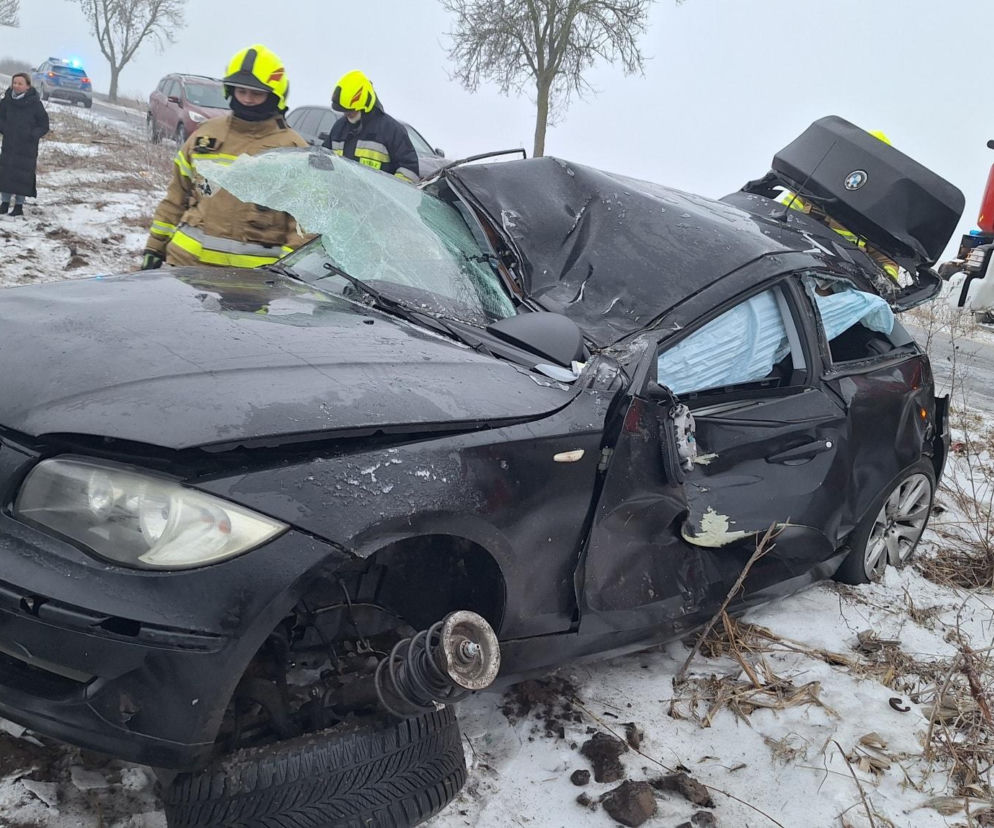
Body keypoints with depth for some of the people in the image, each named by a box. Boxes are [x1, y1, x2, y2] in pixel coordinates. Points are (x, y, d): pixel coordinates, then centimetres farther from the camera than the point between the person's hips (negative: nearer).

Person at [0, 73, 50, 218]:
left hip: (27, 147, -3)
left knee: (23, 175, -1)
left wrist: (33, 135, -15)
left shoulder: (35, 103, -8)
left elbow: (44, 125, -2)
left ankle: (19, 205, 10)